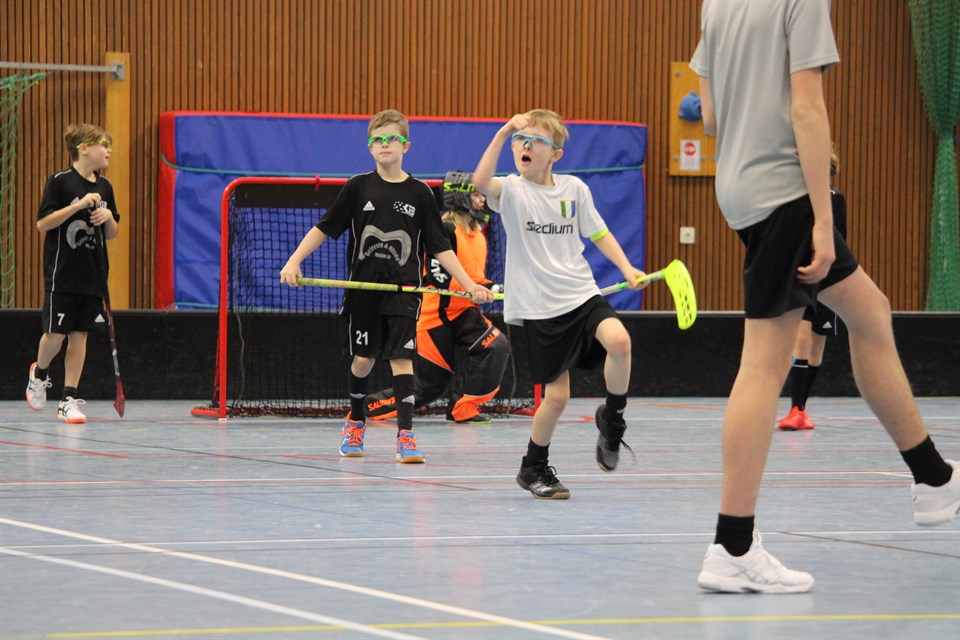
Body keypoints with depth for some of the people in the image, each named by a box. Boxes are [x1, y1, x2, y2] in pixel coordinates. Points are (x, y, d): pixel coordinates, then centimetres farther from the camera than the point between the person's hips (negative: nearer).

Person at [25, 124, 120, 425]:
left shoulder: (104, 187, 10)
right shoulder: (60, 182, -7)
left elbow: (112, 234, 17)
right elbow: (42, 224, -13)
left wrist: (108, 217, -5)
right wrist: (79, 205, -20)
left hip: (92, 275, 5)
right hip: (62, 273, -5)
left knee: (79, 334, 4)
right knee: (56, 333, -3)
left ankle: (69, 400, 7)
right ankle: (39, 373, 28)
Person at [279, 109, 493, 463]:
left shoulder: (419, 193, 0)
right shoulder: (358, 187, 1)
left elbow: (439, 247, 3)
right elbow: (324, 228, 4)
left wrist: (469, 285, -4)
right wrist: (294, 261, -7)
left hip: (403, 289, -1)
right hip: (364, 288, 1)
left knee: (401, 357, -9)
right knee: (363, 358, 8)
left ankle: (405, 435, -10)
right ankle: (355, 422, 31)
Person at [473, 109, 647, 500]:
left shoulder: (573, 188, 5)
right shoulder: (511, 191, -4)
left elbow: (598, 233, 16)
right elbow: (480, 182, -26)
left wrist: (627, 268, 3)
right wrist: (502, 133, -31)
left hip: (581, 294, 2)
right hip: (540, 306, -2)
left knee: (618, 340, -27)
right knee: (556, 395, -3)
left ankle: (612, 417, 0)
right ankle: (533, 468, 20)